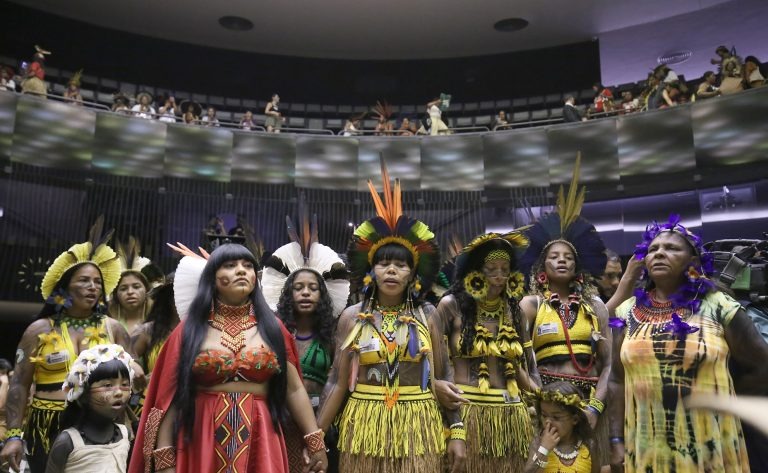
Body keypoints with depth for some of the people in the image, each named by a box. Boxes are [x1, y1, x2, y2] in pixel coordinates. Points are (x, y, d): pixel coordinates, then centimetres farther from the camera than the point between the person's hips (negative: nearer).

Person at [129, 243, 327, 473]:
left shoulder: (272, 327, 4)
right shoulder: (190, 329, 0)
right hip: (202, 444, -1)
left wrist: (315, 442, 0)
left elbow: (294, 389, 4)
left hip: (259, 444, 1)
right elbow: (169, 396, -1)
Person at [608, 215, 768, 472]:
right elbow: (617, 380, 4)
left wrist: (725, 404, 9)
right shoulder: (627, 312, 2)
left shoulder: (717, 306, -4)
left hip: (708, 449, -1)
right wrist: (617, 441, 1)